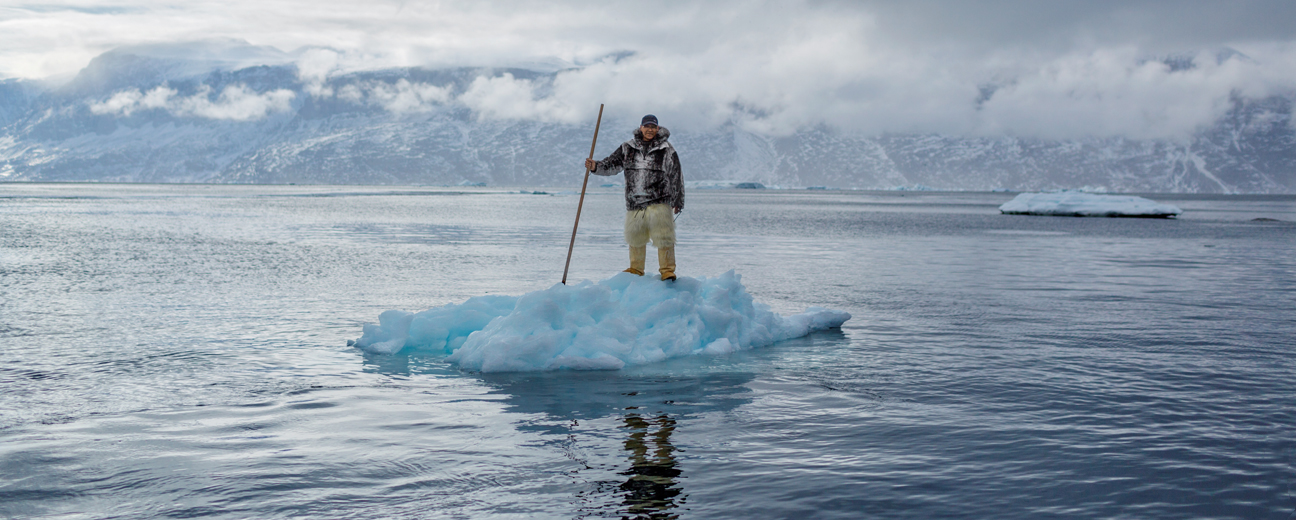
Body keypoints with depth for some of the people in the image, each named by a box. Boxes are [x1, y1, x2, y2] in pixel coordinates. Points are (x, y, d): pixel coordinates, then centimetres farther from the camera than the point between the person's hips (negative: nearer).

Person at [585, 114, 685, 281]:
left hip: (659, 202, -3)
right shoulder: (628, 148, 9)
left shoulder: (667, 150, 2)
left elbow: (676, 176, 6)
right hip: (634, 202, 3)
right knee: (635, 237, 12)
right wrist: (595, 166, -11)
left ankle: (667, 270, 0)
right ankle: (636, 269, 28)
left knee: (663, 236, -11)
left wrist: (678, 202, 7)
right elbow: (612, 164, 9)